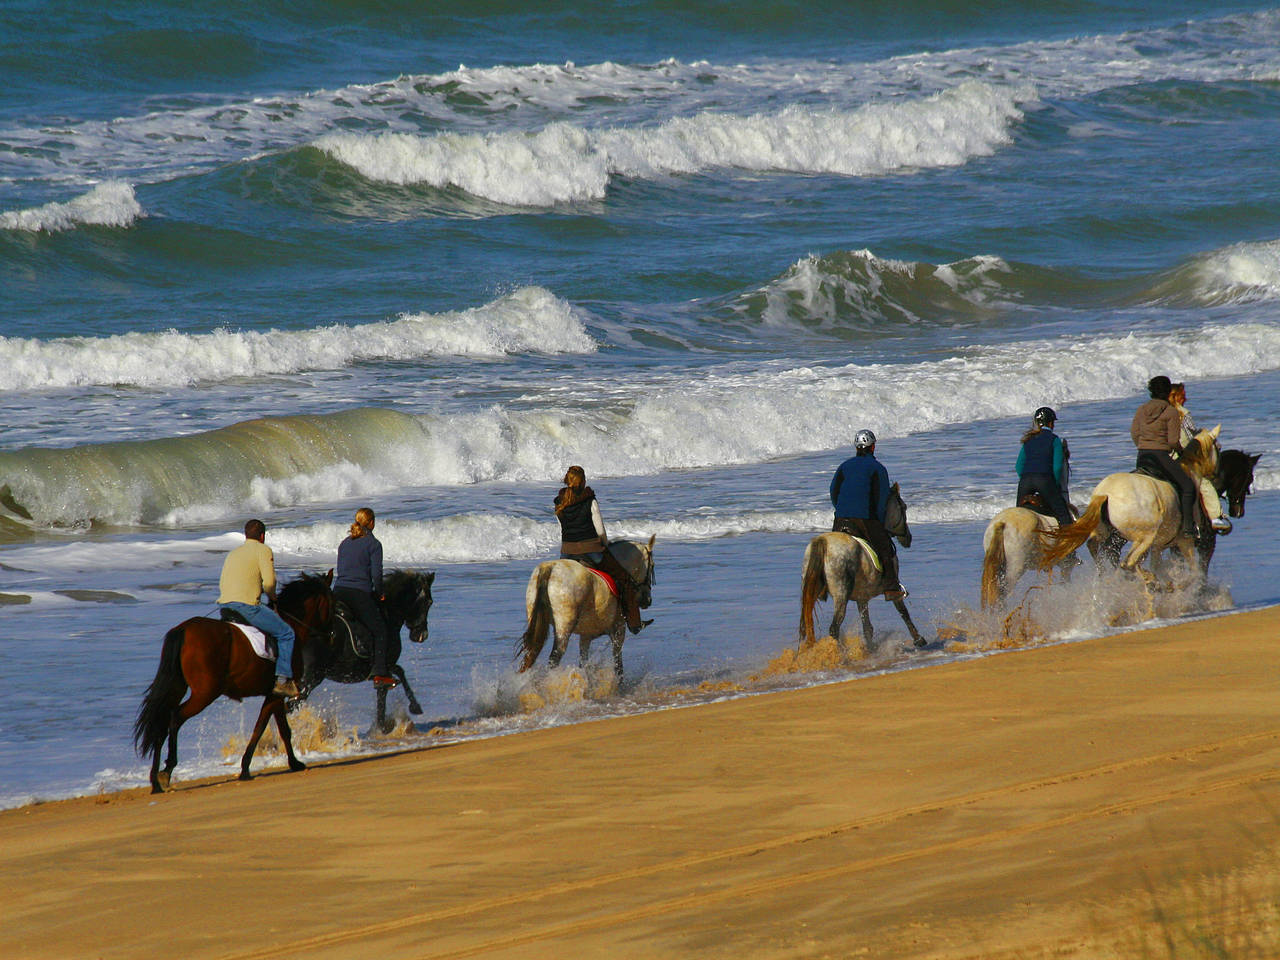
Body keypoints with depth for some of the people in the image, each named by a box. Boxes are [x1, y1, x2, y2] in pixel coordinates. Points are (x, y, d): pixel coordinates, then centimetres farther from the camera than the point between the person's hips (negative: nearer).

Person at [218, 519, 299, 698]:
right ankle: (283, 680, -9)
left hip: (224, 605, 8)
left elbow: (222, 584, 23)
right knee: (286, 633, 2)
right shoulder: (263, 550, 2)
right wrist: (272, 596, 11)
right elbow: (269, 582, -10)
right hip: (246, 606, -8)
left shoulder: (233, 553, 25)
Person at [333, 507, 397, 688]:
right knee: (380, 632, 1)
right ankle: (379, 674, -9)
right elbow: (376, 574, -8)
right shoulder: (373, 544, -1)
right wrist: (379, 594, 8)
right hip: (360, 595, -6)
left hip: (338, 592, 6)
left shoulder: (344, 543, 17)